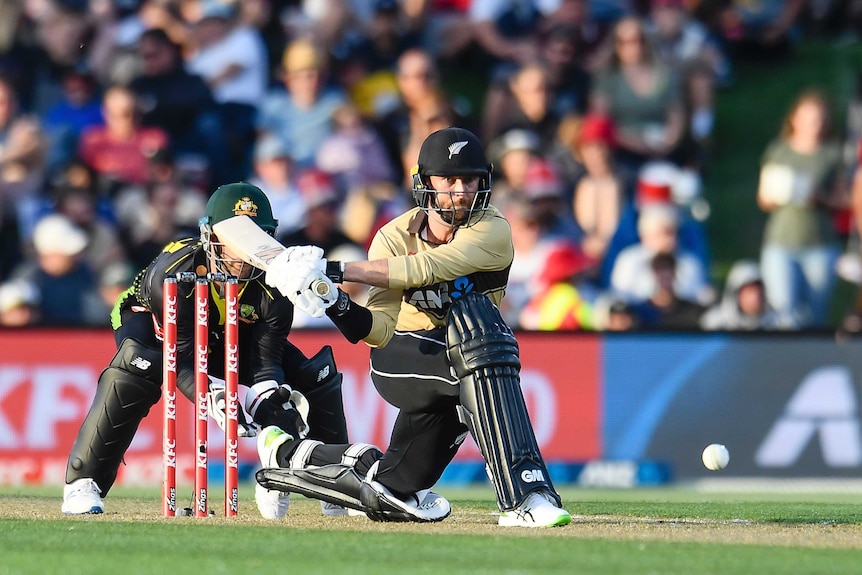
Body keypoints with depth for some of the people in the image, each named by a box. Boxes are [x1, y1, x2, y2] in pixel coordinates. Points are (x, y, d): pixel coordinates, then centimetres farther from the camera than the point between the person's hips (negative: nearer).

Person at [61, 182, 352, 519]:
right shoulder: (173, 272, -39)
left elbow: (266, 362, -26)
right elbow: (182, 361, -39)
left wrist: (272, 405, -46)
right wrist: (214, 399, -57)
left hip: (234, 337, 4)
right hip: (154, 323, -4)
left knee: (315, 374, -12)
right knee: (137, 368, -38)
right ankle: (82, 483, -30)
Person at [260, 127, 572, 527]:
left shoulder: (492, 231, -15)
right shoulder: (395, 237, -8)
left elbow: (427, 269, -32)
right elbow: (380, 330, -16)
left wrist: (337, 270, -38)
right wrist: (337, 305, -37)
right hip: (399, 361, -4)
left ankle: (392, 486, 2)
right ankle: (523, 496, -42)